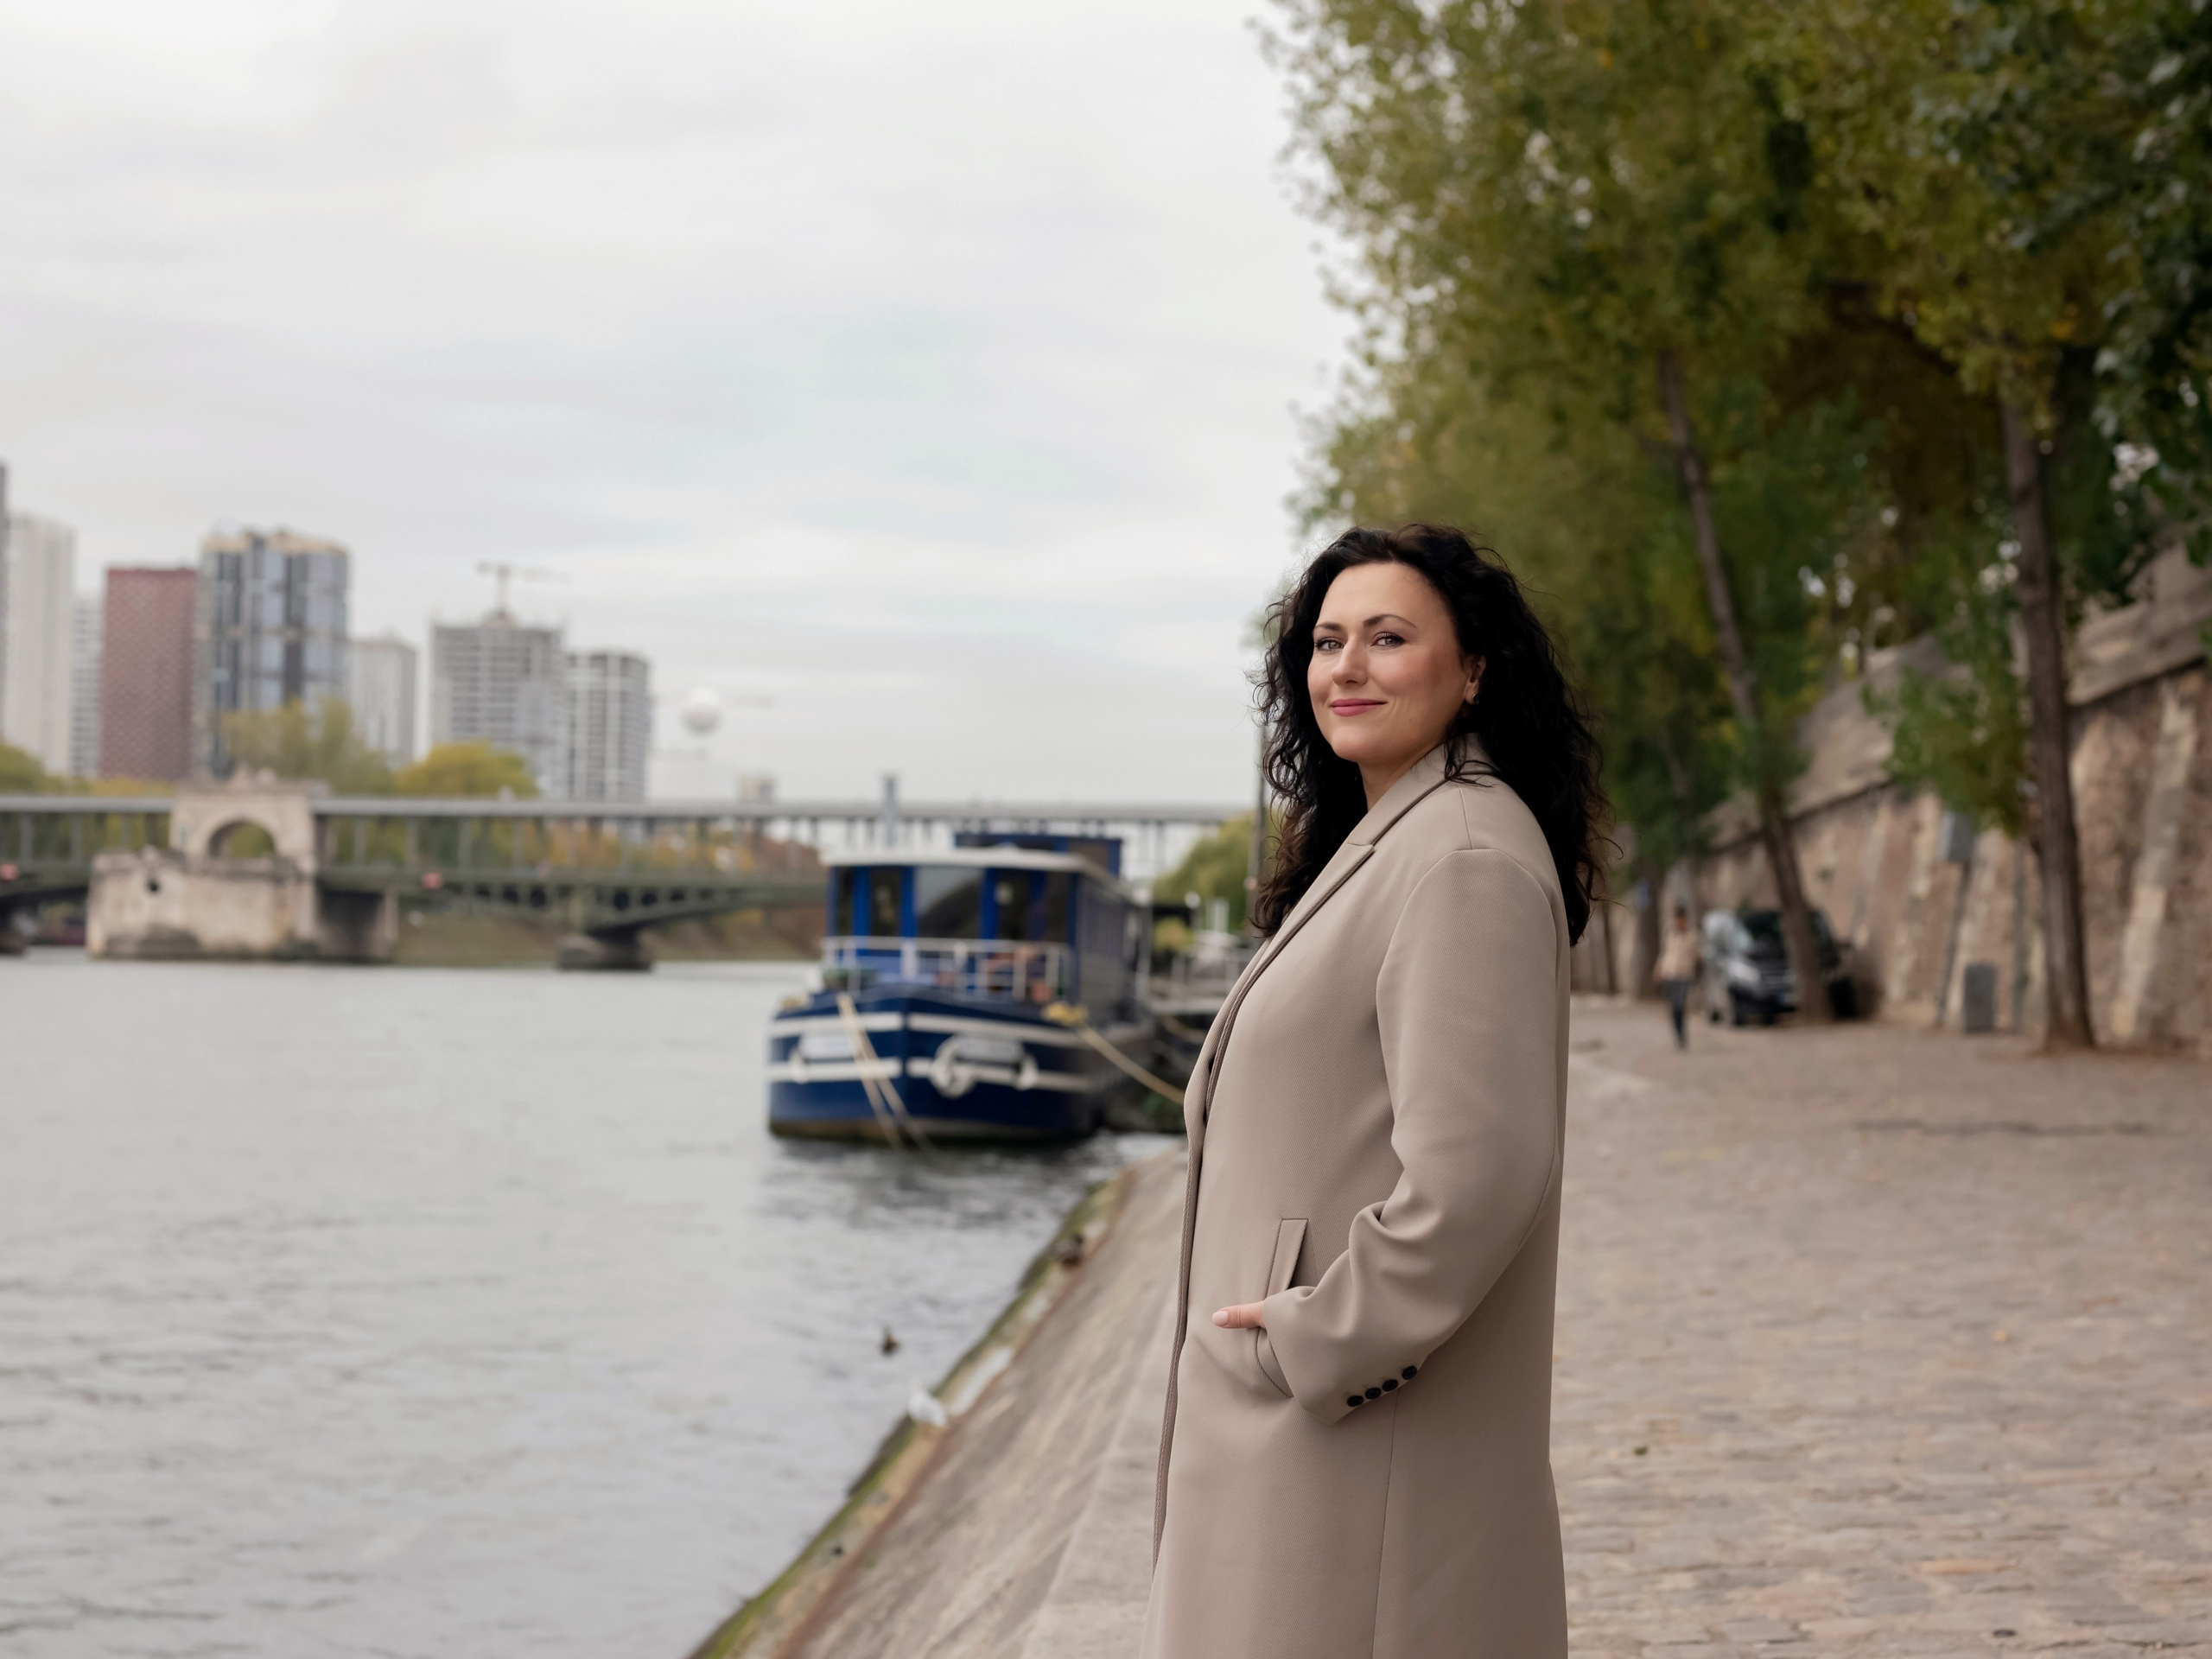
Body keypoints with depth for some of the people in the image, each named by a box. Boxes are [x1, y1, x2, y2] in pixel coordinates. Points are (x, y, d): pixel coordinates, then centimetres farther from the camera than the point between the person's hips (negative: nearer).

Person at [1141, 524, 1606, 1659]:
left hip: (1363, 1438, -10)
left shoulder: (1464, 857, -16)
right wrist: (1290, 1331, 14)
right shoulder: (1371, 846, 17)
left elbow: (1473, 1171, -25)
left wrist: (1315, 1341, -18)